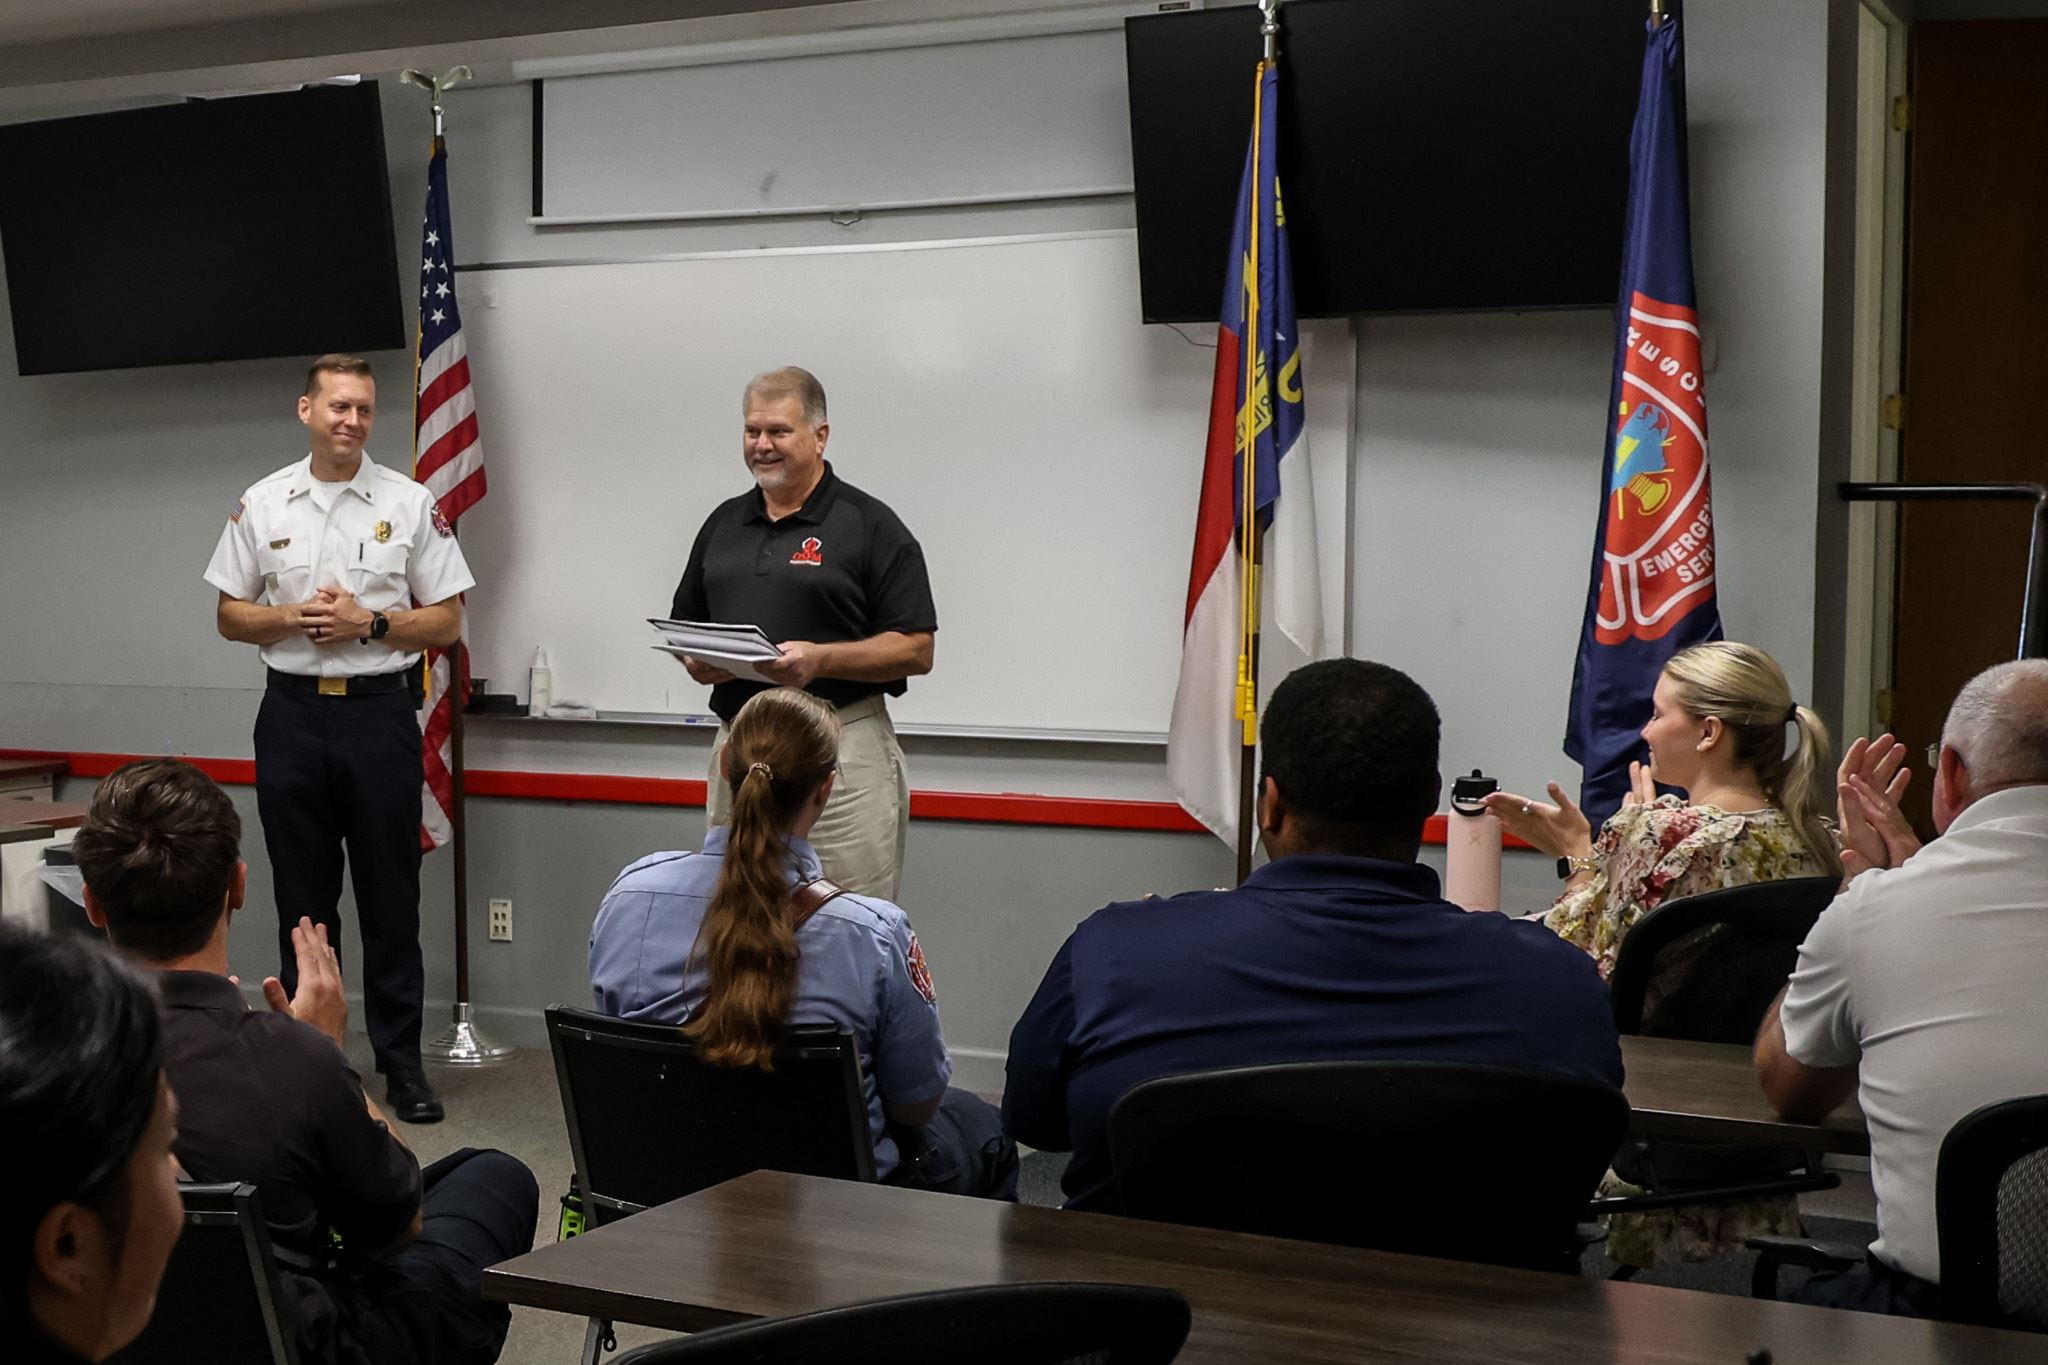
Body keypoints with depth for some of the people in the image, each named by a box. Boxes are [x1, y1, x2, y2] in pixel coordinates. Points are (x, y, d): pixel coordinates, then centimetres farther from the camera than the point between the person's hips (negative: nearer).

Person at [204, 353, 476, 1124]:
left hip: (380, 710, -2)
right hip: (293, 712, 2)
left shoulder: (411, 504, 0)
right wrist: (292, 619, -10)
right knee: (301, 896, 9)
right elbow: (229, 616, 8)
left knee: (390, 899, 1)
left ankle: (401, 1061, 8)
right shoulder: (262, 505, 6)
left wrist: (368, 622, -14)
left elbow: (446, 622, 1)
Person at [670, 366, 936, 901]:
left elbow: (916, 650, -7)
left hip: (841, 750, -5)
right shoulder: (724, 522, 15)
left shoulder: (871, 526, -2)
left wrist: (821, 659, -20)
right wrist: (696, 660, -1)